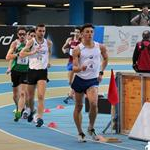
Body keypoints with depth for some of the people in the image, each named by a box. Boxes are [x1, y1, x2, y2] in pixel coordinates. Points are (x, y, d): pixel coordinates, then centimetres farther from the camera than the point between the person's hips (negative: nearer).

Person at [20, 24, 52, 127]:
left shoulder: (48, 43, 2)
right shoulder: (32, 42, -6)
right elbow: (21, 54, -15)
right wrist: (33, 52, -25)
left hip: (43, 71, 0)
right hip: (32, 71, 0)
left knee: (41, 96, -16)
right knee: (31, 96, 13)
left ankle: (40, 118, -19)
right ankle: (31, 111, 41)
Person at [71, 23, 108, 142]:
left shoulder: (100, 47, -1)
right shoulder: (78, 49, -9)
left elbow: (105, 59, 20)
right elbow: (74, 68, -13)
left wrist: (101, 72, 13)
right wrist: (80, 68, -34)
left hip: (93, 80, 0)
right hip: (80, 79, 0)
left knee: (93, 103, -22)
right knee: (79, 106, 8)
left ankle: (91, 128, -1)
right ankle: (80, 133, 22)